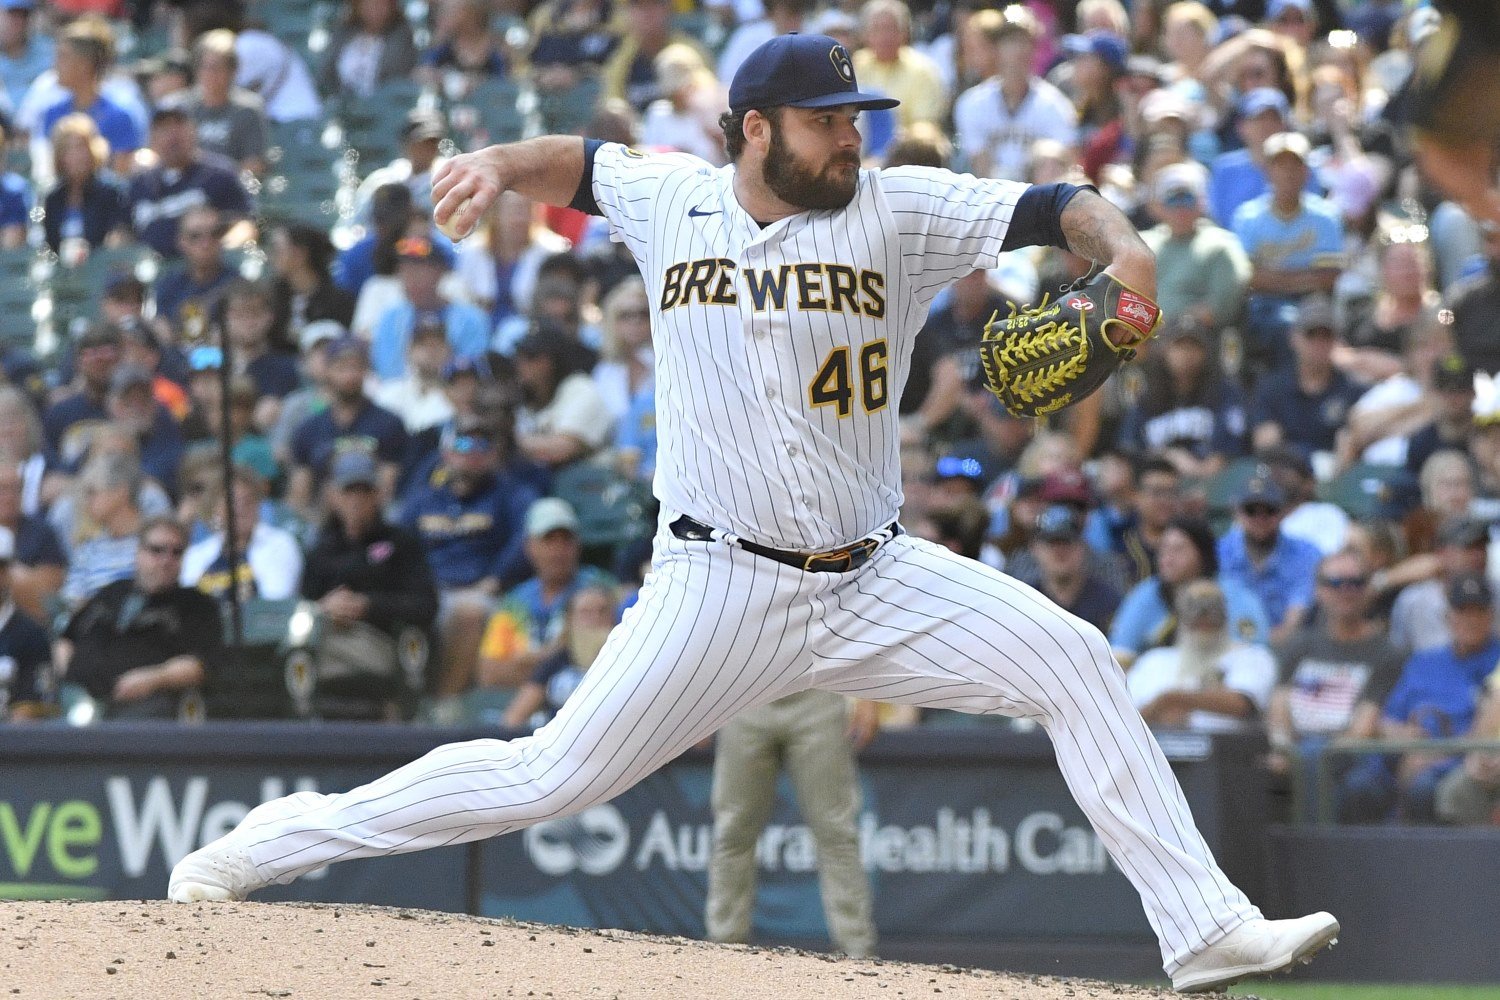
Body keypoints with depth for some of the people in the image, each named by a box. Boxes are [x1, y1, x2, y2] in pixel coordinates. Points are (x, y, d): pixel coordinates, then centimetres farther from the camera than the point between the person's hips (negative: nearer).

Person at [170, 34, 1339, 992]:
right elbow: (581, 163, 22)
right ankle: (266, 845, 7)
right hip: (720, 592, -2)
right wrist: (499, 163, 1)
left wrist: (1118, 241, -30)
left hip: (878, 582, 2)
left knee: (1074, 660, -12)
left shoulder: (897, 210, -1)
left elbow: (1053, 208, -8)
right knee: (556, 776, -6)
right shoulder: (672, 201, 2)